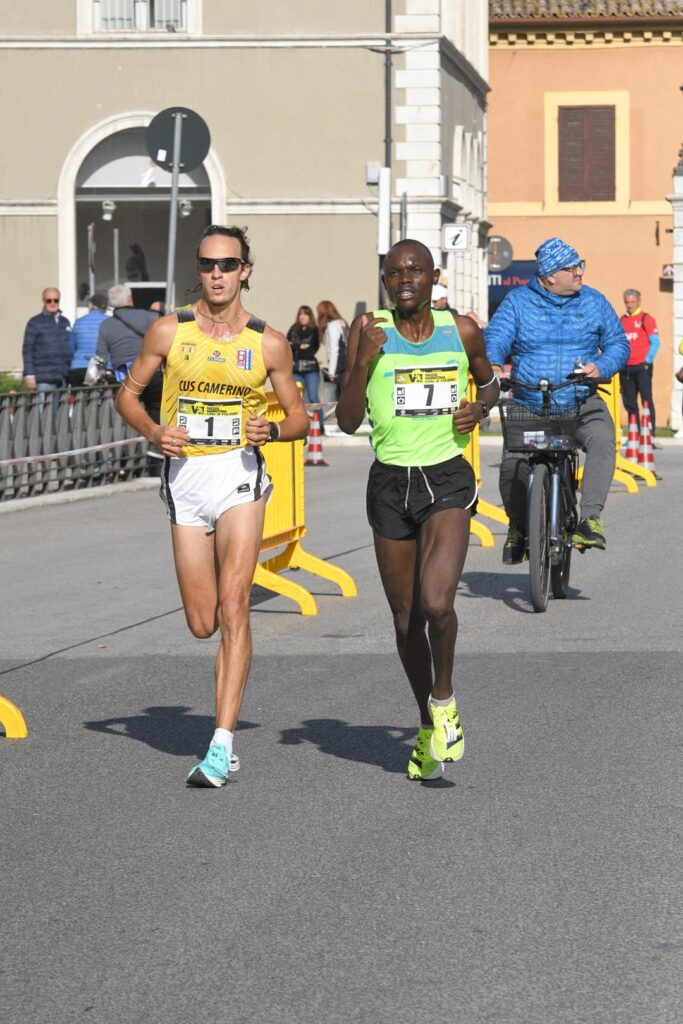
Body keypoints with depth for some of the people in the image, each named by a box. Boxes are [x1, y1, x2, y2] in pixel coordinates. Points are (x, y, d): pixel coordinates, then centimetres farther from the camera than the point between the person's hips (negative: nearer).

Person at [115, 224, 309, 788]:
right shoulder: (169, 331, 1)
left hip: (240, 472, -2)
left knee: (233, 608, -15)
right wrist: (155, 432, -9)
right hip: (186, 473, 2)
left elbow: (299, 416, 8)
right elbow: (128, 393, 11)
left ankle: (223, 745, -16)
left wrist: (273, 429, -14)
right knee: (203, 623, 5)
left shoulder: (268, 343, 0)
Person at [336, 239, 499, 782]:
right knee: (406, 619, 11)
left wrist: (481, 407, -2)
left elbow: (490, 381, 20)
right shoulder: (370, 331, -3)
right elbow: (348, 421, -5)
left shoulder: (462, 331, -1)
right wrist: (364, 361, -18)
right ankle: (428, 729, 31)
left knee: (436, 603, -22)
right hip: (391, 483, 2)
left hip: (447, 480, -2)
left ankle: (444, 699, 6)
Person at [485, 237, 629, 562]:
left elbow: (618, 343, 12)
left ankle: (590, 518, -33)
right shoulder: (518, 302, 4)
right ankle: (518, 527, 10)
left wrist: (600, 367, -10)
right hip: (528, 407, -1)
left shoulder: (594, 301, 8)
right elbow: (494, 338, -5)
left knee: (602, 439, -33)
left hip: (581, 404, 1)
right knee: (513, 464, -20)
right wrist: (492, 366, -28)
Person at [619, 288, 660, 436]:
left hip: (641, 367, -5)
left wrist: (647, 361, -10)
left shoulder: (646, 318, 0)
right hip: (626, 368, 5)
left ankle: (650, 434, -10)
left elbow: (655, 343, -4)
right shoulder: (622, 320, 15)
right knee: (629, 403, 6)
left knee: (646, 400, -8)